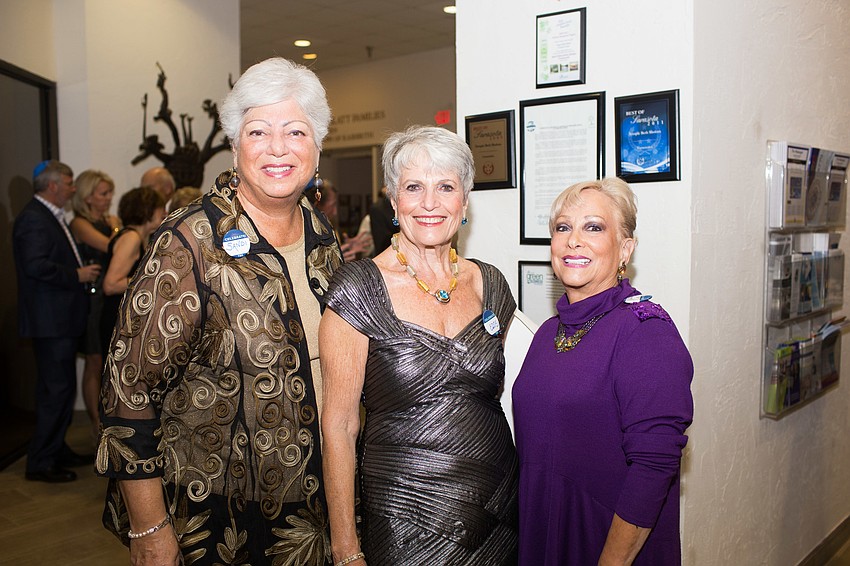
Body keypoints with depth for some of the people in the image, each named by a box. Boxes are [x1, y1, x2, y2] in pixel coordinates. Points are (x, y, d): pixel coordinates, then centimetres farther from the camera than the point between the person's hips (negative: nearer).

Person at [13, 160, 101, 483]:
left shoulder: (52, 217, 17)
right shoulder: (34, 218, -15)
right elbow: (36, 265, -26)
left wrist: (82, 270, 11)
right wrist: (77, 275, -19)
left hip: (62, 319, 11)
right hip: (50, 321, -11)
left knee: (61, 388, 17)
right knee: (56, 390, -6)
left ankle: (56, 450, 28)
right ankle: (40, 463, 4)